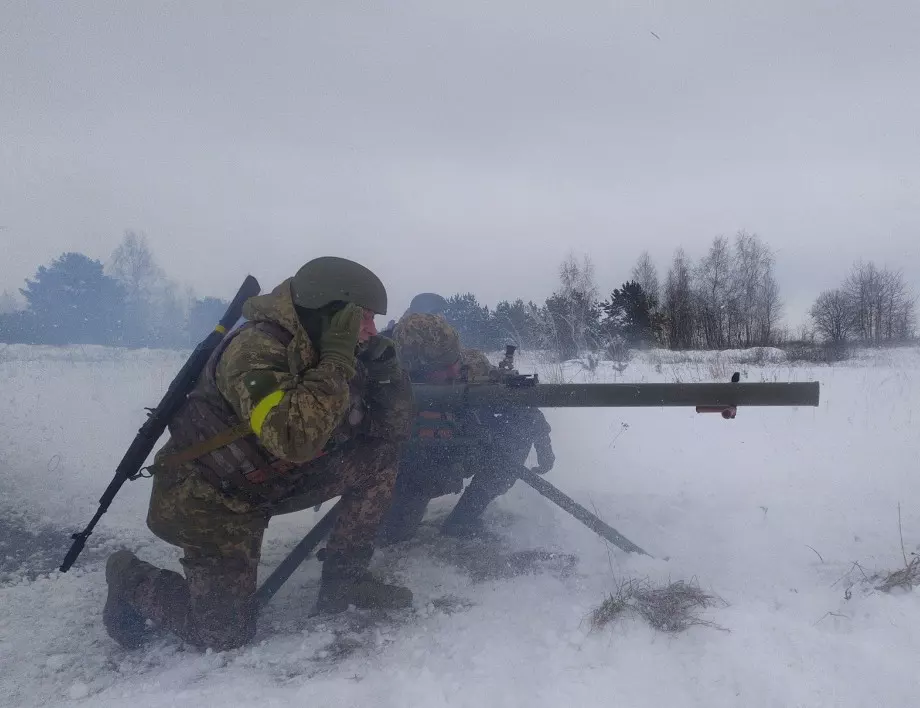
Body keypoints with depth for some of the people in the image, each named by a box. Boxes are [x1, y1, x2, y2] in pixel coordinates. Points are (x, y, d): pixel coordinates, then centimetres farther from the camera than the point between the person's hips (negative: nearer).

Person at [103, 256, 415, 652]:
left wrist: (386, 369, -18)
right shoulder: (257, 348, -30)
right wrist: (336, 360, -37)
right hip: (211, 493, -7)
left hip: (276, 479, 7)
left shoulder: (331, 355, -7)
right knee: (224, 634, -7)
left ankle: (344, 580, 3)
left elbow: (391, 432, -1)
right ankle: (131, 580, 20)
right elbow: (294, 437, -45)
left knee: (379, 459, -9)